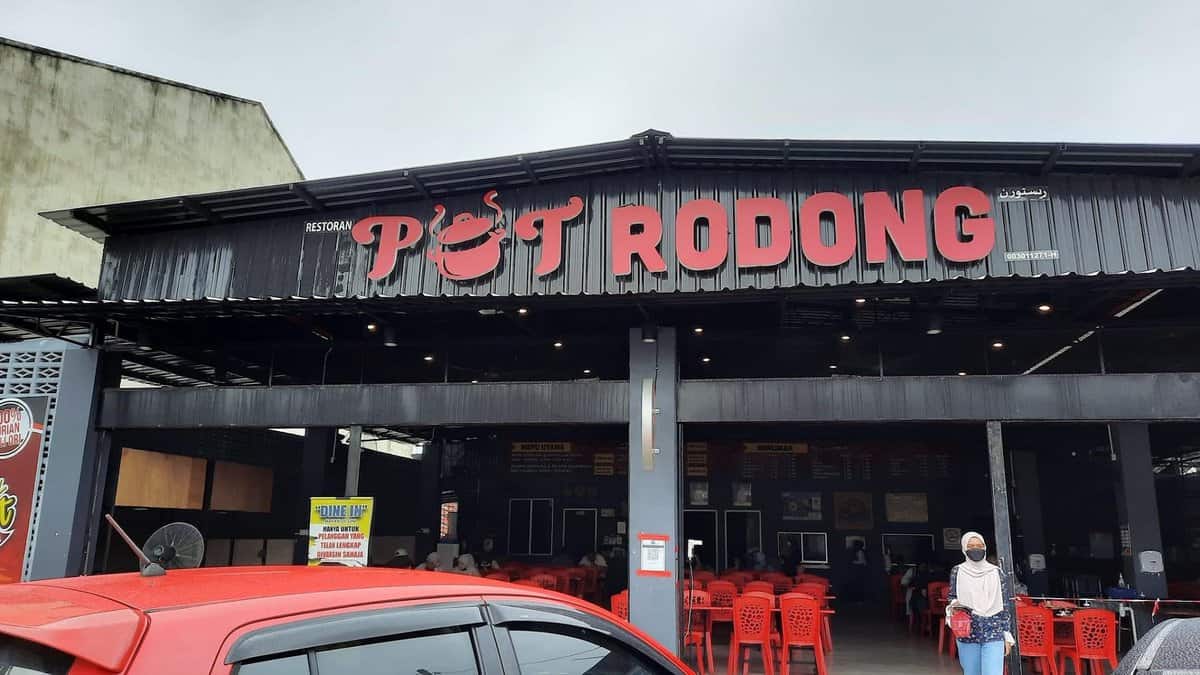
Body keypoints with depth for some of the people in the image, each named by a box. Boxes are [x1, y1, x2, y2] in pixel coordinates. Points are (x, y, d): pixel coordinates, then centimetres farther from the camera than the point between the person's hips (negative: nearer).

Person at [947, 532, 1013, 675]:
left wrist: (1007, 634, 6)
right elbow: (952, 598, 11)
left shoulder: (995, 572, 5)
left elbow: (1005, 605, 8)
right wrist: (954, 605, -12)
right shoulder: (957, 571, 4)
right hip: (968, 632, 1)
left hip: (994, 633, -1)